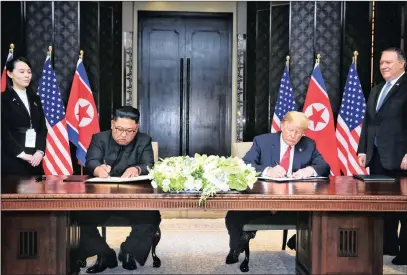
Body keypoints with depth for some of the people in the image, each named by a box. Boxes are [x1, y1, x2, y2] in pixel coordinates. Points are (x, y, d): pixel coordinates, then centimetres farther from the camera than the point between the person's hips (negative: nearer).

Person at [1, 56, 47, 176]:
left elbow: (43, 128, 10)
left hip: (34, 159, 5)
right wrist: (21, 154, -14)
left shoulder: (35, 99, 16)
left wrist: (40, 151, -5)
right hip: (12, 159, -5)